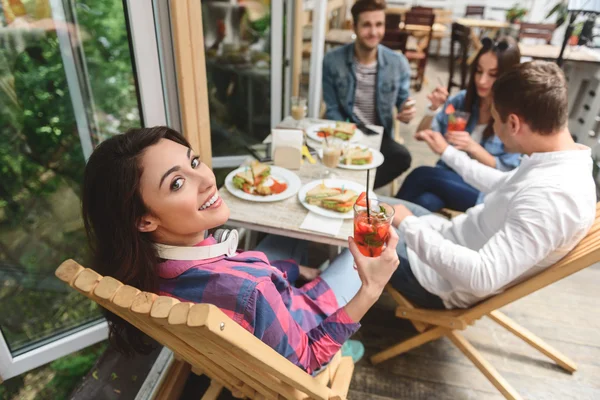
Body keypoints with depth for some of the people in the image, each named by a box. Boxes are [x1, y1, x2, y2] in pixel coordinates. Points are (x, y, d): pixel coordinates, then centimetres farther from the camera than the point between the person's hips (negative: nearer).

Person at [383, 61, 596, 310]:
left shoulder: (551, 197, -34)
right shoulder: (554, 161, -3)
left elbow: (482, 277, -38)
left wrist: (407, 224, -30)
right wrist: (448, 152, 23)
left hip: (447, 277, -9)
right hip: (452, 239, 9)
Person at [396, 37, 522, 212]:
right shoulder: (463, 99, 1)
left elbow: (508, 173, -9)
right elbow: (421, 135, 2)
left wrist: (473, 147, -25)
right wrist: (434, 108, -18)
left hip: (485, 191, -3)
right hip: (448, 174, 3)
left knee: (422, 174, -29)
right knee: (424, 201, -34)